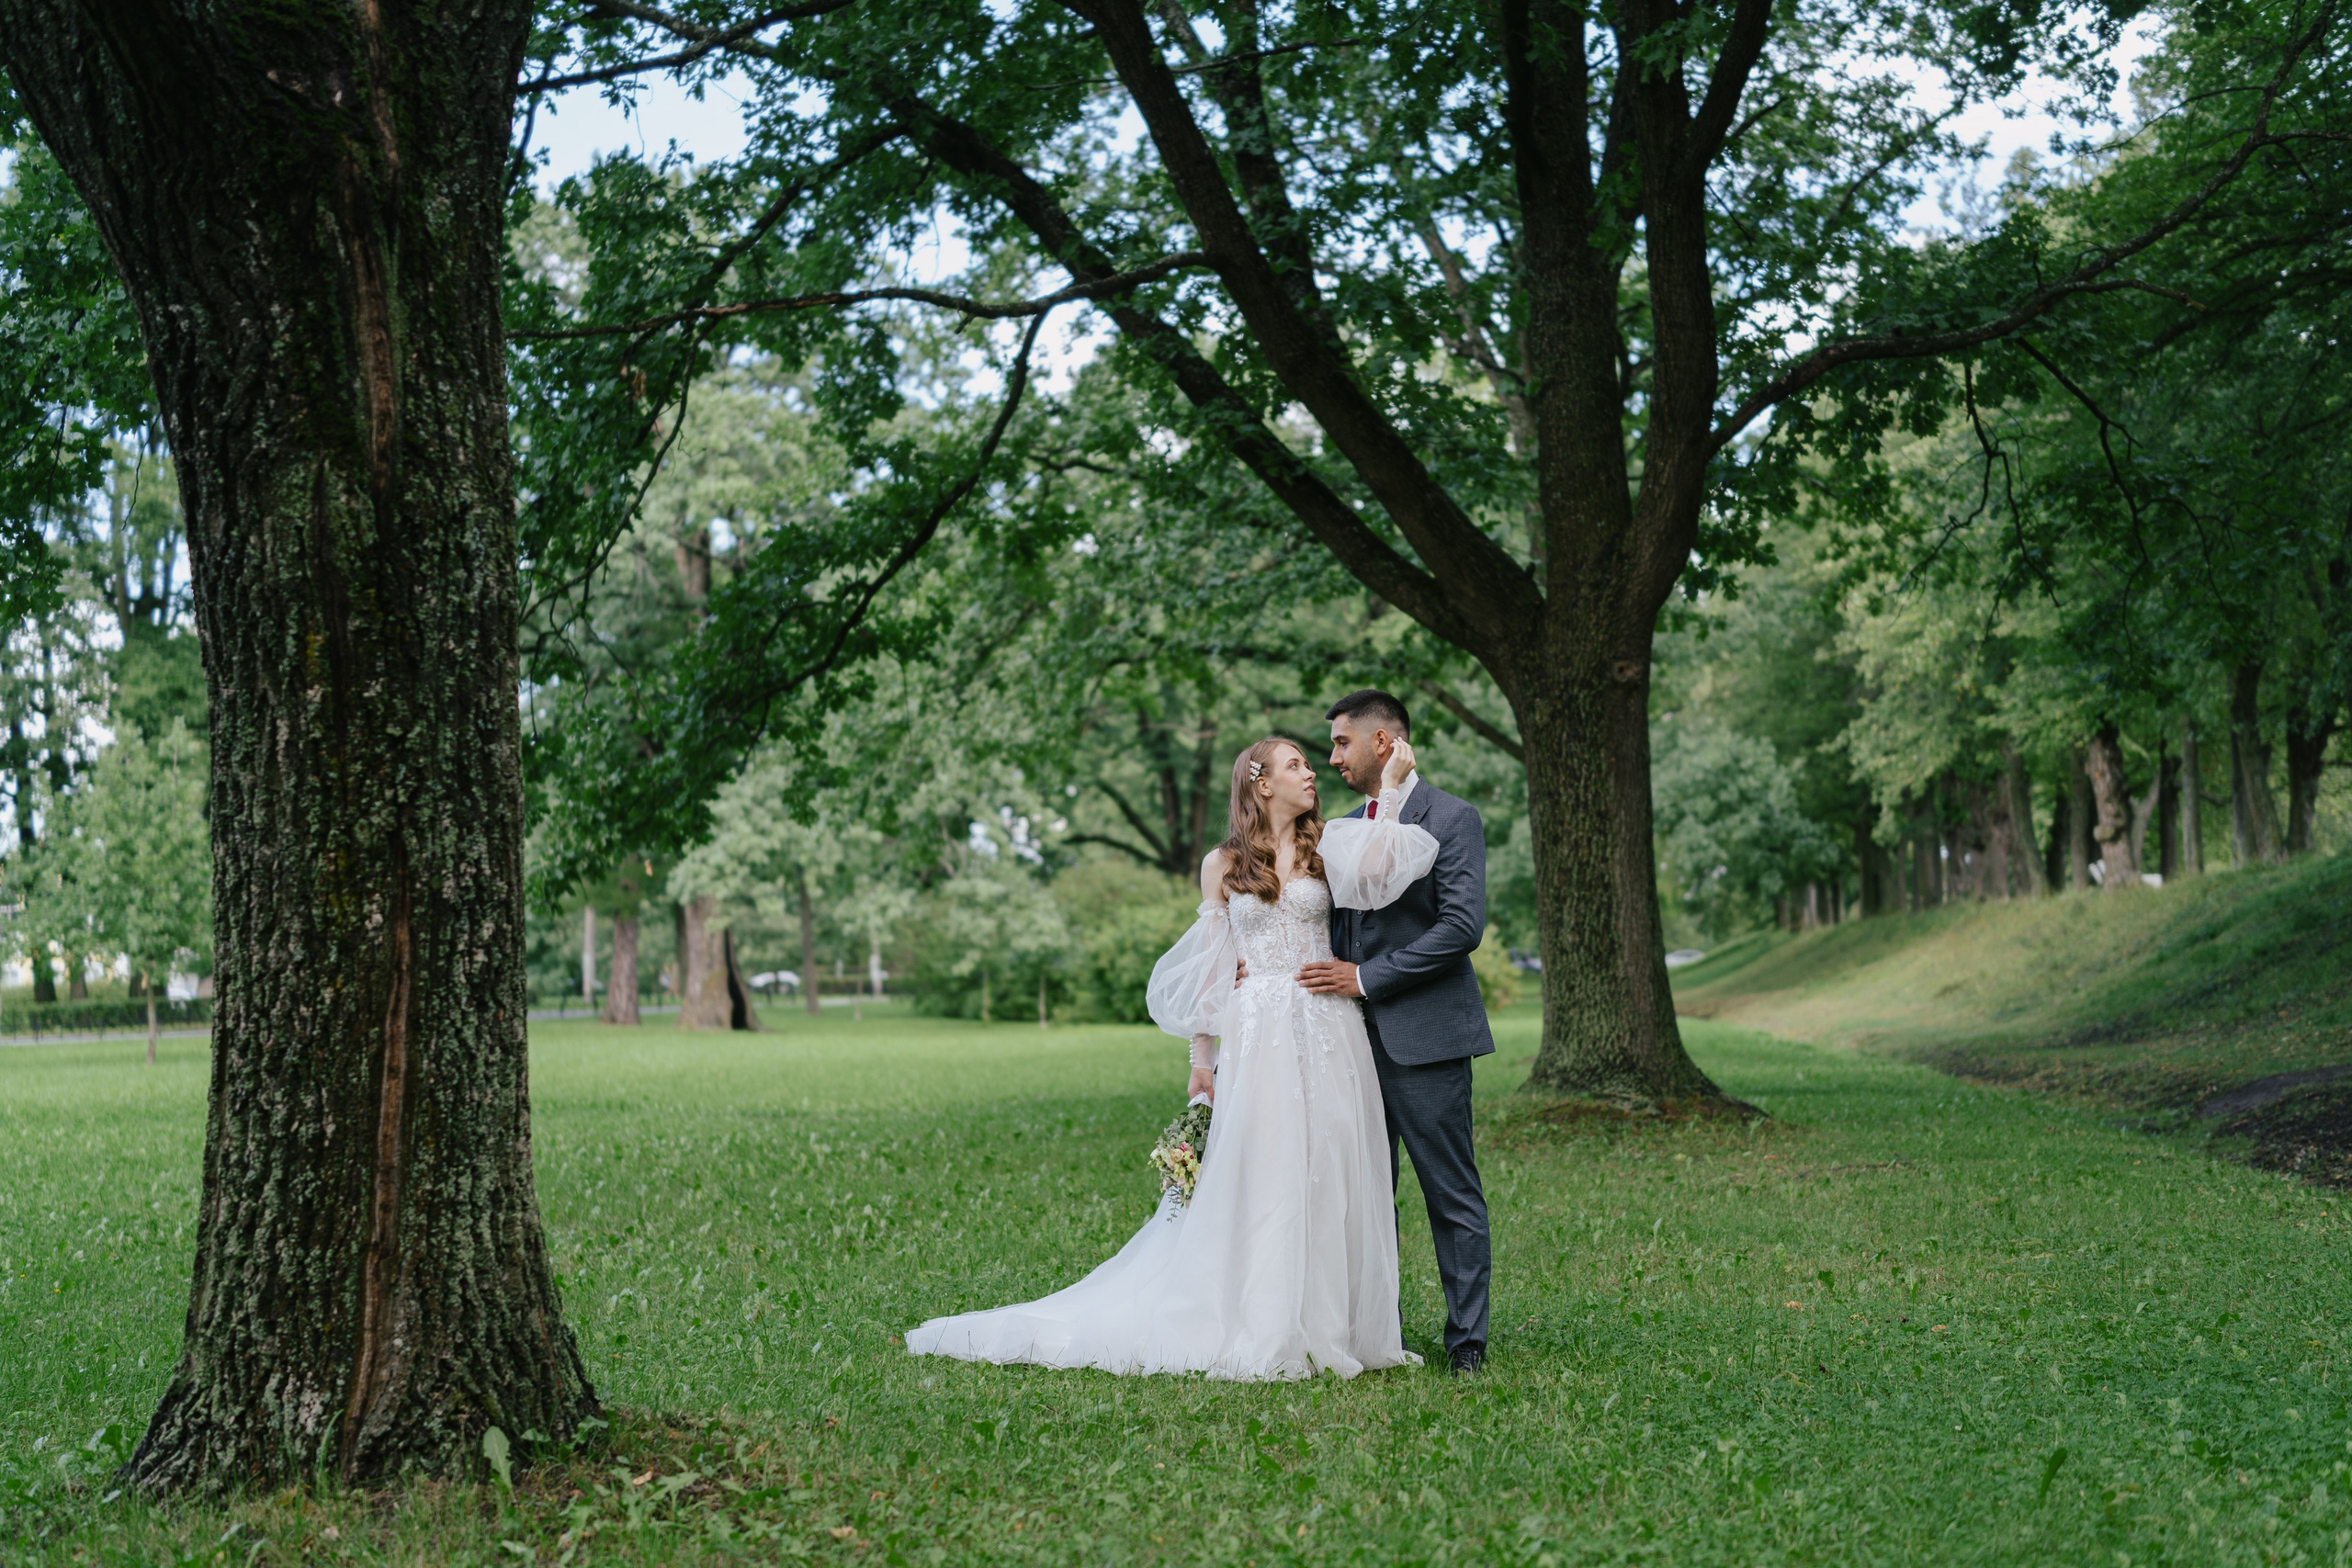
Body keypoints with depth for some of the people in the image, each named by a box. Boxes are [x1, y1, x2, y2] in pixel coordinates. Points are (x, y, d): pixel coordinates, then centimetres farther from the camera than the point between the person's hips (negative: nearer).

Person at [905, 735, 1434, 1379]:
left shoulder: (1327, 845, 10)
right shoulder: (1222, 865, 9)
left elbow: (1372, 870, -14)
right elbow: (1210, 965, 9)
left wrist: (1392, 783, -9)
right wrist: (1201, 1057, 4)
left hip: (1329, 1034, 1)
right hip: (1257, 1036, -1)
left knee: (1328, 1178, 0)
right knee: (1257, 1176, -4)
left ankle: (1325, 1328, 8)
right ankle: (1260, 1333, 2)